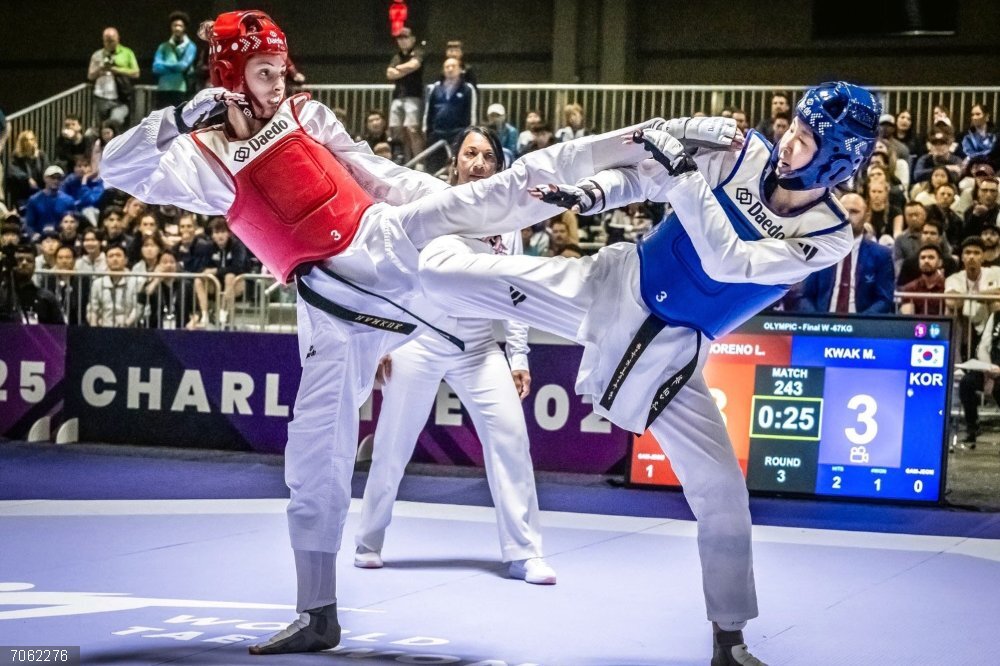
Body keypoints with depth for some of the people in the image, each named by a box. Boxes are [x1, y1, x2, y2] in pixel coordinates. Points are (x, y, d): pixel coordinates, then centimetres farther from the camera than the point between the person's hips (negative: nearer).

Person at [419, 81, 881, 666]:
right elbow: (646, 178, 1)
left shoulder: (829, 237, -14)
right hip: (612, 286, 1)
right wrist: (587, 194, -18)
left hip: (667, 351, -1)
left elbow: (727, 262, -26)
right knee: (442, 277, -5)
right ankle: (443, 243, 35)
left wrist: (684, 171, -31)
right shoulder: (743, 154, -8)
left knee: (721, 488, -3)